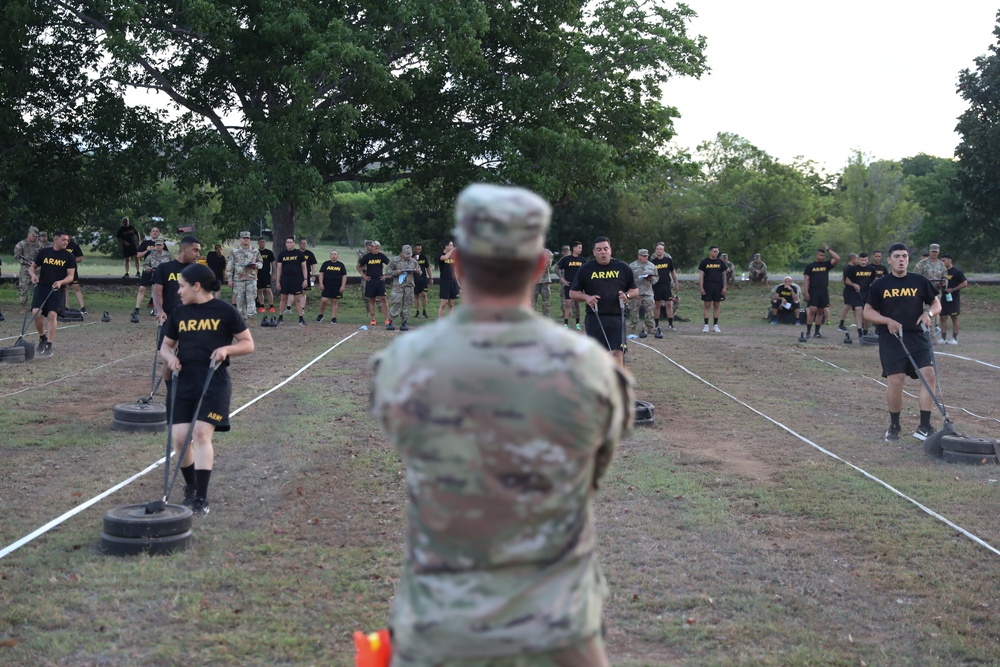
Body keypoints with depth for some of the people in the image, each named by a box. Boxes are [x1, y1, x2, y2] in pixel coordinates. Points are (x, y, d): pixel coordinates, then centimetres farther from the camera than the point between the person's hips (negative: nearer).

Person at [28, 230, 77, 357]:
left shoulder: (69, 256, 3)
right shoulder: (43, 252, 7)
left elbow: (70, 276, -1)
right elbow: (32, 267, 15)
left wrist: (61, 282, -21)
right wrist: (33, 274, -8)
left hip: (57, 289, -1)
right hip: (41, 287, 1)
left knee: (52, 314, -14)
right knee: (36, 312, -14)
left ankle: (49, 346, -6)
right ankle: (42, 337, 12)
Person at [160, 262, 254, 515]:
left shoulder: (224, 311, 0)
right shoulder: (178, 313, 12)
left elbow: (248, 344, 4)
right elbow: (165, 345, 21)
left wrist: (227, 348, -14)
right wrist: (170, 357, -1)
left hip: (214, 383, -4)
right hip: (183, 381, 4)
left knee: (202, 434, -15)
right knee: (180, 437, -3)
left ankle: (201, 498, -11)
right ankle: (190, 488, 23)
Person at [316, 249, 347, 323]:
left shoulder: (341, 265, 6)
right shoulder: (326, 264, 4)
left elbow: (344, 276, 6)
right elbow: (321, 274, 4)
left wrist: (342, 286, -2)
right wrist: (321, 284, -6)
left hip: (337, 287, 1)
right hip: (326, 286, -1)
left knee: (335, 302, 4)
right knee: (324, 300, -9)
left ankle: (333, 318, 9)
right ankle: (320, 315, 11)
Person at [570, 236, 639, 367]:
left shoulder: (623, 268, 9)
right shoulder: (585, 269, 6)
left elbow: (635, 290, 17)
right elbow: (573, 293, 10)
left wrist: (627, 295, -6)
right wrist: (586, 297, -10)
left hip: (617, 317, 0)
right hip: (594, 318, 0)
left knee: (618, 353, -13)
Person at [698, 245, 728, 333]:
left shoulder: (720, 262, 8)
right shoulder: (705, 262, 1)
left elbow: (724, 275, 9)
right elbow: (701, 275, 0)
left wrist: (724, 287, 1)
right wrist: (701, 287, -7)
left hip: (718, 287, 2)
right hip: (707, 286, -2)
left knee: (716, 306, 5)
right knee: (706, 306, -3)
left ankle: (715, 325, 11)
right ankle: (706, 325, 1)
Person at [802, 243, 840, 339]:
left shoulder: (826, 264, 10)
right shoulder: (810, 266, 3)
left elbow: (837, 258, -3)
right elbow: (806, 279, -1)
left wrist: (828, 249, -1)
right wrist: (806, 292, -10)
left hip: (824, 291, 4)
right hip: (813, 291, -4)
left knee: (820, 312, 7)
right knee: (812, 310, -13)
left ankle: (817, 332, 13)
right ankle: (808, 331, -10)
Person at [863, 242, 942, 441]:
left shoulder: (920, 281, 7)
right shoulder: (880, 285, 3)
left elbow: (937, 304, 15)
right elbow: (868, 312, 5)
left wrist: (929, 313, -8)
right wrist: (888, 321, -12)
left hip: (917, 336, 2)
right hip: (891, 338, -2)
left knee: (929, 374, -12)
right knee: (895, 380, -7)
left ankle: (924, 427, -5)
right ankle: (894, 426, 14)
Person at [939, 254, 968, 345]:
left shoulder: (957, 271, -7)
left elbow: (965, 284, -11)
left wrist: (953, 289, -16)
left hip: (953, 298, -6)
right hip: (944, 297, 6)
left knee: (954, 318, 0)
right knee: (943, 317, 5)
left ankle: (954, 338, 4)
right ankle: (943, 337, 9)